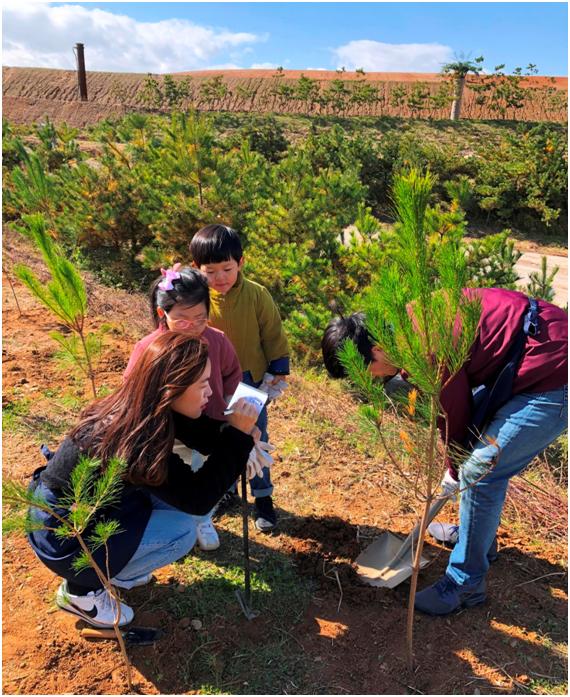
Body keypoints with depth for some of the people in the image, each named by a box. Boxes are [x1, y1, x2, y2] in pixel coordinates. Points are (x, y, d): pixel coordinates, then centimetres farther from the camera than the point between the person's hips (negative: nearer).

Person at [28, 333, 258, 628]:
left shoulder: (139, 406, -12)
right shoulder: (133, 441, -35)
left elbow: (202, 433, 1)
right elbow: (198, 498, -24)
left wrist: (240, 433, -18)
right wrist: (238, 435, -25)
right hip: (64, 539, -8)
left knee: (175, 491, 2)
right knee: (182, 530, -12)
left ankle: (111, 567, 16)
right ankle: (81, 590, 4)